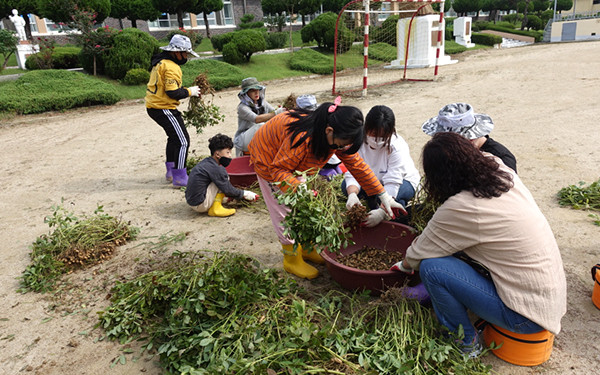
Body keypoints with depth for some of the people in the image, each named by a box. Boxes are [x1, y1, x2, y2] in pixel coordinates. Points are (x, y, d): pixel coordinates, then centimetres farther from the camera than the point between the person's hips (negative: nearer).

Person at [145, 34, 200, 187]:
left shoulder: (160, 61, 15)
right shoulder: (171, 67, -18)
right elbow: (172, 92, -24)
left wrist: (186, 89, 11)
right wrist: (189, 91, -10)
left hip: (153, 106, 11)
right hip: (163, 109, -11)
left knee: (174, 137, 24)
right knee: (183, 141, -9)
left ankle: (171, 171, 34)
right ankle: (179, 178, -7)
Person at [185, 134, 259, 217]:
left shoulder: (205, 162, 9)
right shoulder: (216, 169, -17)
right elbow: (227, 190, -14)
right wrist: (244, 194, -1)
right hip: (200, 205, -9)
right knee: (224, 179, -9)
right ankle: (216, 208, -10)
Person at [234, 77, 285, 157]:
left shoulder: (262, 102, 7)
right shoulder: (242, 107, -15)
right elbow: (257, 119, -32)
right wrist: (276, 113, -43)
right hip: (242, 141, -6)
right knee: (260, 127, -33)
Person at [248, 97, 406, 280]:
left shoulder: (336, 135, -20)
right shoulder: (301, 138, -44)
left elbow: (357, 165, -11)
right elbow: (278, 169, -33)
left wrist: (384, 196, -10)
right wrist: (298, 188, -50)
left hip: (295, 163, 7)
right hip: (269, 160, -7)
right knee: (285, 211, -6)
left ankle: (307, 248, 28)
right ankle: (292, 259, 11)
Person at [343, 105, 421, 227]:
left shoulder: (397, 147, -32)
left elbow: (393, 183, -39)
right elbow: (353, 173, -28)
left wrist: (382, 212, -52)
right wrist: (352, 195, -50)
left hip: (403, 181, -4)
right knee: (346, 186, -19)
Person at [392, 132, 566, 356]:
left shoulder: (460, 209, -24)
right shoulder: (504, 174, -2)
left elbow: (418, 256, -8)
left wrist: (404, 265, 13)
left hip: (528, 316, -8)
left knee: (431, 267, -14)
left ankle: (466, 341, 7)